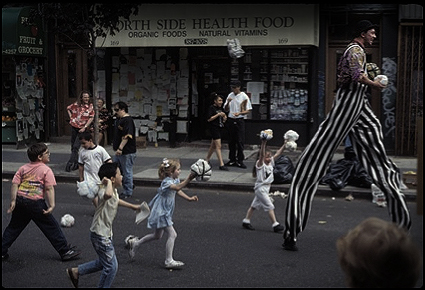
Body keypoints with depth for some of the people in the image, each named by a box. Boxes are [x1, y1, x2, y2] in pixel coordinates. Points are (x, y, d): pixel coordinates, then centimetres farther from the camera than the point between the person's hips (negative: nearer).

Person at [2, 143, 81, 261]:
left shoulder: (23, 168, 9)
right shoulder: (46, 170, -6)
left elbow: (15, 184, 3)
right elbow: (49, 189, -13)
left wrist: (13, 201, 3)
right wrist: (51, 205, -15)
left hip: (20, 201, 5)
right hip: (36, 203, -5)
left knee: (13, 227, 20)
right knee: (52, 227, 5)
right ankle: (65, 251, 10)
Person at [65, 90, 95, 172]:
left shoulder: (90, 106, -3)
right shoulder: (76, 104, 1)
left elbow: (91, 118, -6)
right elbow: (68, 108, 20)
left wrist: (84, 127, -14)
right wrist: (71, 117, 7)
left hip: (83, 128, -3)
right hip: (74, 126, 3)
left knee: (76, 147, -13)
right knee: (73, 146, 9)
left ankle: (71, 164, -11)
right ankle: (76, 164, 20)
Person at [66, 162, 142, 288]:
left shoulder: (114, 190, 4)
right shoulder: (104, 191, -27)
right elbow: (108, 195, -55)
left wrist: (133, 206, 38)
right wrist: (108, 183, -36)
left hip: (106, 233, 10)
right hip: (100, 234, -10)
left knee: (103, 262, 24)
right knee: (111, 266, 0)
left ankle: (75, 271, 35)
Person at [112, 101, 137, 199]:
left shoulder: (128, 120, -17)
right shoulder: (119, 120, 16)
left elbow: (127, 136, -24)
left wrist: (120, 148, -27)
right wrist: (115, 145, 25)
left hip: (127, 152, -10)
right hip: (119, 151, 10)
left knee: (127, 172, -1)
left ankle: (128, 193, 8)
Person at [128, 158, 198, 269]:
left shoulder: (175, 179, 5)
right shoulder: (167, 182, -24)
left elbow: (178, 191, 23)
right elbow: (177, 187, -44)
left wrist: (189, 198, 13)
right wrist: (189, 179, -54)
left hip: (166, 212, 10)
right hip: (161, 212, -10)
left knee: (157, 236, 22)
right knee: (172, 234, -11)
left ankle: (135, 243, 35)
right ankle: (169, 261, -5)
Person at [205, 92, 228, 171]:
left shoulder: (220, 108, 15)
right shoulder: (211, 108, -9)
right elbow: (209, 119, -16)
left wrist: (224, 119, 1)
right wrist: (218, 114, -20)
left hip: (219, 128, 9)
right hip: (214, 128, -9)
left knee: (213, 146, 15)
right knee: (218, 146, -12)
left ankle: (206, 160, 28)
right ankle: (221, 165, -14)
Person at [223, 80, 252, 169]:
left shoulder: (244, 96, -4)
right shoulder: (230, 95, 8)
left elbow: (248, 110, -5)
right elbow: (226, 110, 11)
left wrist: (239, 113, -22)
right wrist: (228, 102, -8)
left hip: (240, 120, -4)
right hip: (231, 120, 4)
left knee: (240, 141, -5)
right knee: (231, 141, 9)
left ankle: (240, 161, 2)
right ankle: (232, 160, 17)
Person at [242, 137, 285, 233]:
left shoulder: (271, 162, 6)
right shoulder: (260, 164, -14)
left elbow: (278, 154, 4)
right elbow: (261, 155, -31)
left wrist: (284, 145, -5)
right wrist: (263, 144, -40)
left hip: (266, 187, 8)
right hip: (260, 188, -8)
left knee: (254, 205, 15)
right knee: (270, 206, -9)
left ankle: (246, 221, 23)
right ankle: (275, 225, -6)